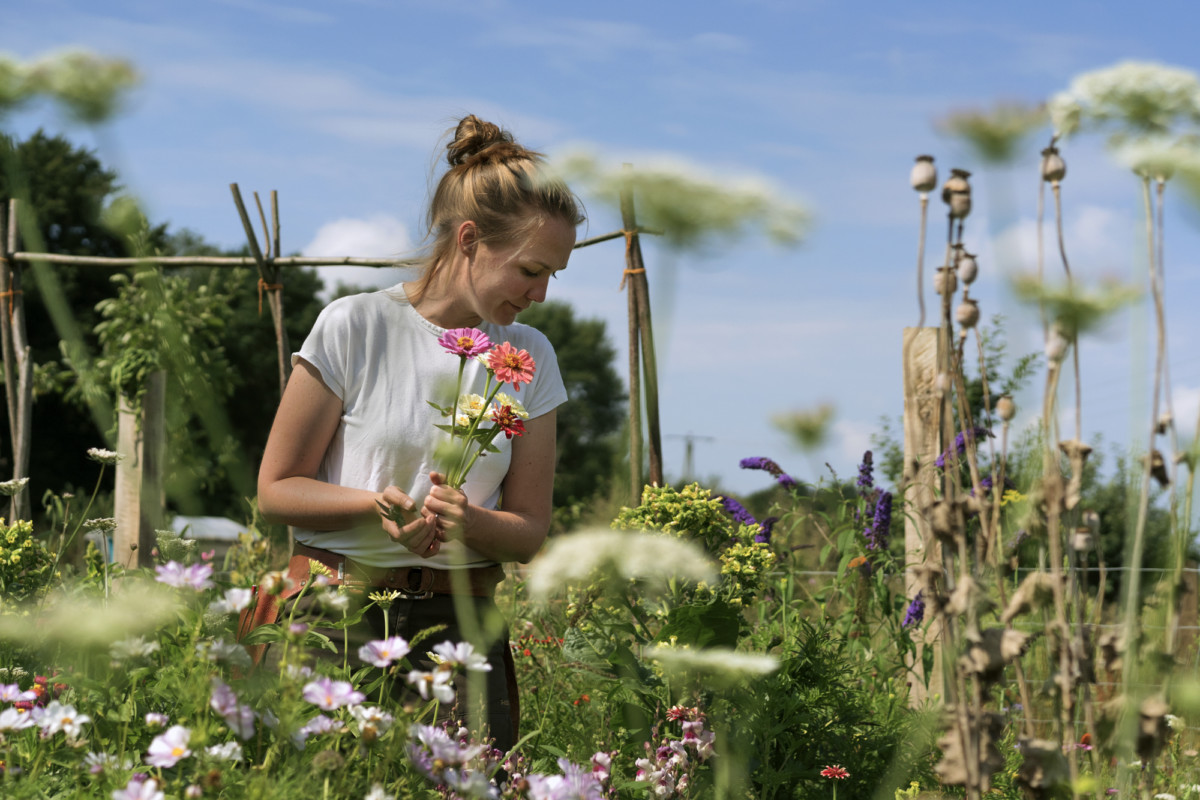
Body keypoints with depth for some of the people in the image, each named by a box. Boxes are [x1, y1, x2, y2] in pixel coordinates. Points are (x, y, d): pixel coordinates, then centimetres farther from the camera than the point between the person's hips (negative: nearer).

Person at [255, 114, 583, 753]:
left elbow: (530, 532, 10)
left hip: (463, 626, 3)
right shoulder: (355, 326, -3)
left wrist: (468, 520, -12)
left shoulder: (530, 358, 8)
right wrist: (376, 504, -17)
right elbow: (277, 489, 0)